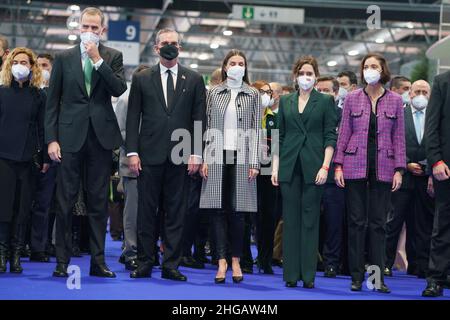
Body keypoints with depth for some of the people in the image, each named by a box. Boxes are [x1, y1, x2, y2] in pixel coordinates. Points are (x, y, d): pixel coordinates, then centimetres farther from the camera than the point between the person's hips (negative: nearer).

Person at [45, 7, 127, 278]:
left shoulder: (113, 57, 8)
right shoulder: (64, 58, 6)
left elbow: (119, 89, -8)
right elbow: (53, 102, 4)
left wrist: (98, 60, -11)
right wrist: (52, 139, -3)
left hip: (102, 136, 1)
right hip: (71, 136, 0)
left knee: (99, 202, 5)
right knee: (65, 201, 1)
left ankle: (98, 261, 11)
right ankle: (63, 261, 7)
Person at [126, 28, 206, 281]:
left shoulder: (194, 80, 9)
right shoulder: (142, 79, 9)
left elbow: (199, 119, 6)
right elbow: (133, 118, 5)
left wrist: (196, 154, -3)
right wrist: (132, 152, -4)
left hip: (181, 156, 0)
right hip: (150, 156, 0)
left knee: (177, 213, 3)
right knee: (146, 211, 3)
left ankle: (171, 265, 9)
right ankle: (145, 264, 10)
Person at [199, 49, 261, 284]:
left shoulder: (253, 95, 7)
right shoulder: (214, 93, 10)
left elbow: (256, 130, 4)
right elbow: (207, 127, 8)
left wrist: (254, 162, -3)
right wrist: (203, 159, 1)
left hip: (241, 156, -1)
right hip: (217, 156, 1)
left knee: (238, 209, 0)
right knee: (218, 209, -2)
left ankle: (236, 260, 10)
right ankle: (222, 261, 2)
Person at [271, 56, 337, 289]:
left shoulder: (325, 101, 4)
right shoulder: (285, 101, 12)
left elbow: (330, 136, -1)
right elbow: (279, 136, 12)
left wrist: (325, 166, -11)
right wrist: (275, 167, 4)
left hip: (313, 167, -3)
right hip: (289, 167, 3)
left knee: (310, 219, -1)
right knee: (291, 219, 3)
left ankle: (308, 274, 2)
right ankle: (291, 274, 6)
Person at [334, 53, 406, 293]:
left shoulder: (395, 100, 5)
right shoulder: (352, 98, 4)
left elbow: (399, 137, 5)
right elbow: (343, 133, 4)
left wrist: (399, 170, -1)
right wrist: (338, 165, -2)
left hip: (382, 169, 0)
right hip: (355, 167, 0)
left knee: (378, 223, 3)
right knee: (356, 222, 2)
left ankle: (378, 277, 9)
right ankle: (356, 276, 9)